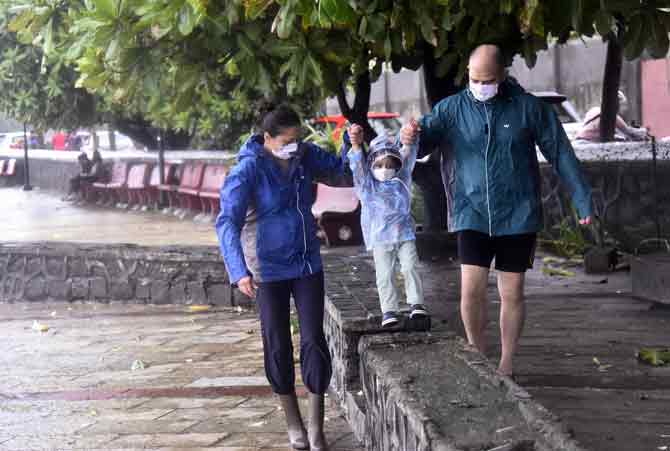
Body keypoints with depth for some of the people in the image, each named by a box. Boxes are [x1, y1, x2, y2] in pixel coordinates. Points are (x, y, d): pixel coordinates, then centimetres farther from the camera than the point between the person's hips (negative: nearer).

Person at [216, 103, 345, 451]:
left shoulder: (303, 156, -2)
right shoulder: (248, 170, -17)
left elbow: (339, 167, 15)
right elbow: (227, 222, -24)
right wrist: (239, 271, -36)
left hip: (307, 265, 4)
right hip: (269, 271, -4)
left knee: (314, 342, -2)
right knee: (278, 346, 6)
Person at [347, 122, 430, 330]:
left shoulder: (401, 180, 8)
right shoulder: (366, 184, 2)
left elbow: (408, 157, -5)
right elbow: (358, 165, -16)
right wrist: (355, 145, -35)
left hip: (404, 234, 1)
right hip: (379, 237, -1)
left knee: (410, 267, -11)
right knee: (385, 275, -2)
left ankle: (416, 304, -7)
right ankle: (389, 311, 2)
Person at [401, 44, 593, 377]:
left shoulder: (528, 107, -2)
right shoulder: (452, 109, 2)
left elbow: (560, 153, 3)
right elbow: (427, 132, -9)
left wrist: (583, 199, 1)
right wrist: (410, 137, -34)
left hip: (518, 216, 0)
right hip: (473, 215, 0)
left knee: (512, 294, 6)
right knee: (471, 290, -9)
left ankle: (505, 366, 20)